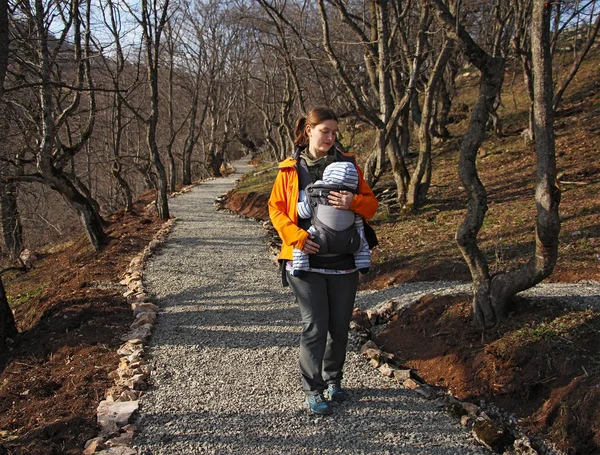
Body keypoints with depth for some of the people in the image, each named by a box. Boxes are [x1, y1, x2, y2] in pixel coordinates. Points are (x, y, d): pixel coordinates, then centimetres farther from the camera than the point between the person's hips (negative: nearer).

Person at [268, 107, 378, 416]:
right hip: (306, 260, -2)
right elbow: (276, 208, 3)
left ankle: (333, 379, 34)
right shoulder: (290, 169, 1)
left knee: (339, 326, 12)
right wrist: (296, 236, -13)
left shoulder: (348, 164, 6)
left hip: (343, 261, 3)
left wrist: (353, 202, -18)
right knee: (314, 326, -2)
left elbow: (371, 204, 5)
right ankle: (313, 390, 14)